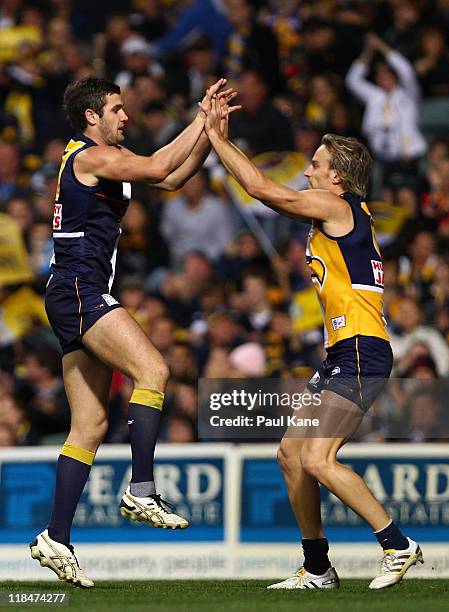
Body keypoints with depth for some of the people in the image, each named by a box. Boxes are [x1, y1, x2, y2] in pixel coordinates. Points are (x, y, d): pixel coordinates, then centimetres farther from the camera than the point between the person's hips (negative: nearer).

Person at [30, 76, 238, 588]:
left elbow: (172, 177, 23)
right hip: (79, 291, -10)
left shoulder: (106, 157, 21)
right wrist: (203, 122, -11)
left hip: (80, 299, 10)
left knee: (90, 425, 5)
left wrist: (205, 124, 13)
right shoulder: (90, 156, -8)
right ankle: (141, 490, -27)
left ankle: (56, 539, 3)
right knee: (152, 370, -23)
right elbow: (158, 168, -21)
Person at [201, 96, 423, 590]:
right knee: (291, 453, 11)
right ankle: (317, 568, 17)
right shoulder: (340, 213, 19)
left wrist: (216, 136, -1)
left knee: (317, 460, -18)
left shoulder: (336, 206, -8)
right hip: (343, 356, 11)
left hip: (360, 354, -11)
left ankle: (398, 546, -13)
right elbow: (265, 189, 27)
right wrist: (219, 139, 24)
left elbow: (261, 187, -11)